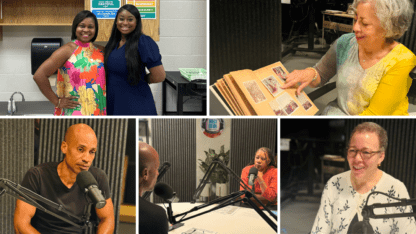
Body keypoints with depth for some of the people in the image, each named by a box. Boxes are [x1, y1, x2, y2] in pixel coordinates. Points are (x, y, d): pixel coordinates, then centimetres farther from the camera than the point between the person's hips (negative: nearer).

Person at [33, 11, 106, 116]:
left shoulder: (101, 51, 12)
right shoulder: (68, 50, -4)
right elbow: (39, 75, -11)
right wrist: (57, 102, -8)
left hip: (99, 111, 5)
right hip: (73, 111, -5)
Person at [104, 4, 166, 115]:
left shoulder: (144, 42, -13)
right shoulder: (113, 43, 8)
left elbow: (159, 76, -15)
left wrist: (139, 80, -1)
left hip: (136, 106, -6)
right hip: (113, 103, 6)